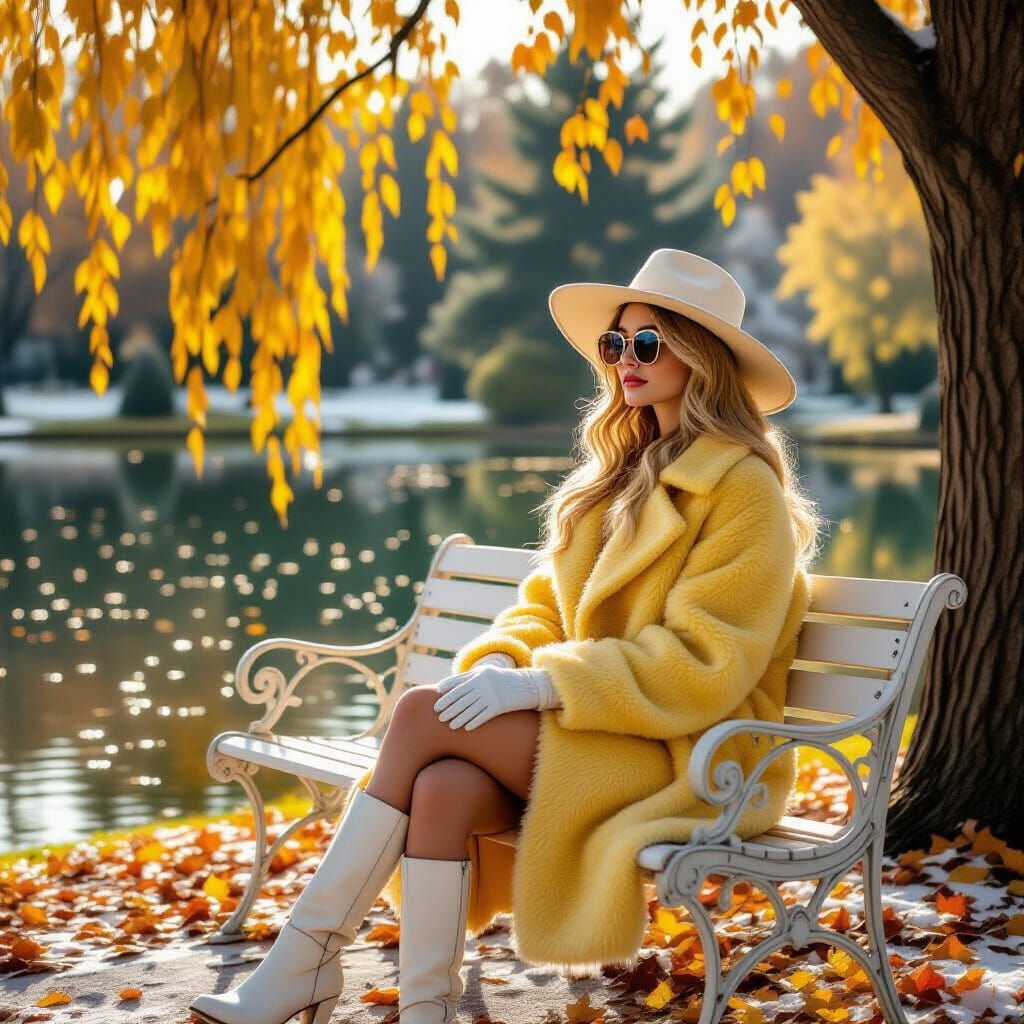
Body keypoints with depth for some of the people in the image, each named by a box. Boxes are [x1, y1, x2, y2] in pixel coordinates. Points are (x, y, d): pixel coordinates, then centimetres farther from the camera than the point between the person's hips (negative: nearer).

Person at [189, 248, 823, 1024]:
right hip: (589, 728, 6)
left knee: (424, 713, -22)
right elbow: (547, 603, 15)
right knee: (443, 789, -26)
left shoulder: (744, 488, -8)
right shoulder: (621, 473, 17)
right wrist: (499, 663, -8)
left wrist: (544, 683, -22)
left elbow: (704, 667, -16)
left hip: (690, 756, -6)